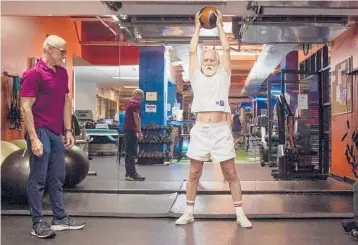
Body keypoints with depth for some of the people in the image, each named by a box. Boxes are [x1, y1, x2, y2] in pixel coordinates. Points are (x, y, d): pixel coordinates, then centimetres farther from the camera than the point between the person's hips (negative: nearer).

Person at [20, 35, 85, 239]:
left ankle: (60, 218, 23)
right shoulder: (34, 73, -11)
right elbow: (26, 108, -15)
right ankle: (38, 222, 11)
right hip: (40, 132, -8)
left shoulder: (63, 73, 12)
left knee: (57, 178, 13)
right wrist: (33, 138, -19)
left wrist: (68, 130, 12)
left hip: (57, 133, 8)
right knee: (38, 179, 1)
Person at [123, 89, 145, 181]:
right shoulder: (136, 103, -11)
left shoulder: (130, 103, 20)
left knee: (129, 153, 10)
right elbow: (136, 117, -17)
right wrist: (139, 132, -17)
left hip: (127, 130, 10)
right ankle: (132, 174, -7)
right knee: (132, 153, -8)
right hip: (132, 130, -10)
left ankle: (129, 173, 14)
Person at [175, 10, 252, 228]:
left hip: (221, 130, -1)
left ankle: (240, 214, 11)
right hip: (200, 130, 1)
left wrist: (220, 25, 13)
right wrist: (198, 27, 14)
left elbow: (226, 49, 6)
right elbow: (192, 51, 9)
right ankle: (189, 212, 19)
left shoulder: (223, 75, 9)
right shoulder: (196, 76, 11)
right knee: (194, 174, 7)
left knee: (231, 174, 3)